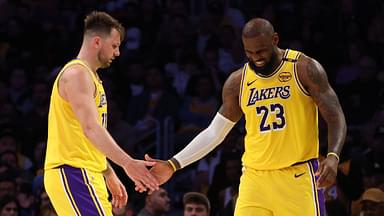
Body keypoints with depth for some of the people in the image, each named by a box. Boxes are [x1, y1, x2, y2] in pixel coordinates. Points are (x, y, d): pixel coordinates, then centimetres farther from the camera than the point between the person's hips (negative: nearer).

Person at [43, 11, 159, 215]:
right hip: (73, 173, -11)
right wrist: (127, 163, -34)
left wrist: (110, 175, 26)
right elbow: (90, 128, -26)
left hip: (87, 174, 11)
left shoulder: (89, 76, 21)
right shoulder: (77, 74, -13)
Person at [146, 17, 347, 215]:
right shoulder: (237, 82, 7)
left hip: (298, 176, -3)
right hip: (255, 178, 3)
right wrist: (173, 165, 7)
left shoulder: (304, 69, -5)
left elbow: (335, 118, -6)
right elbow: (214, 133, 15)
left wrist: (333, 157, -25)